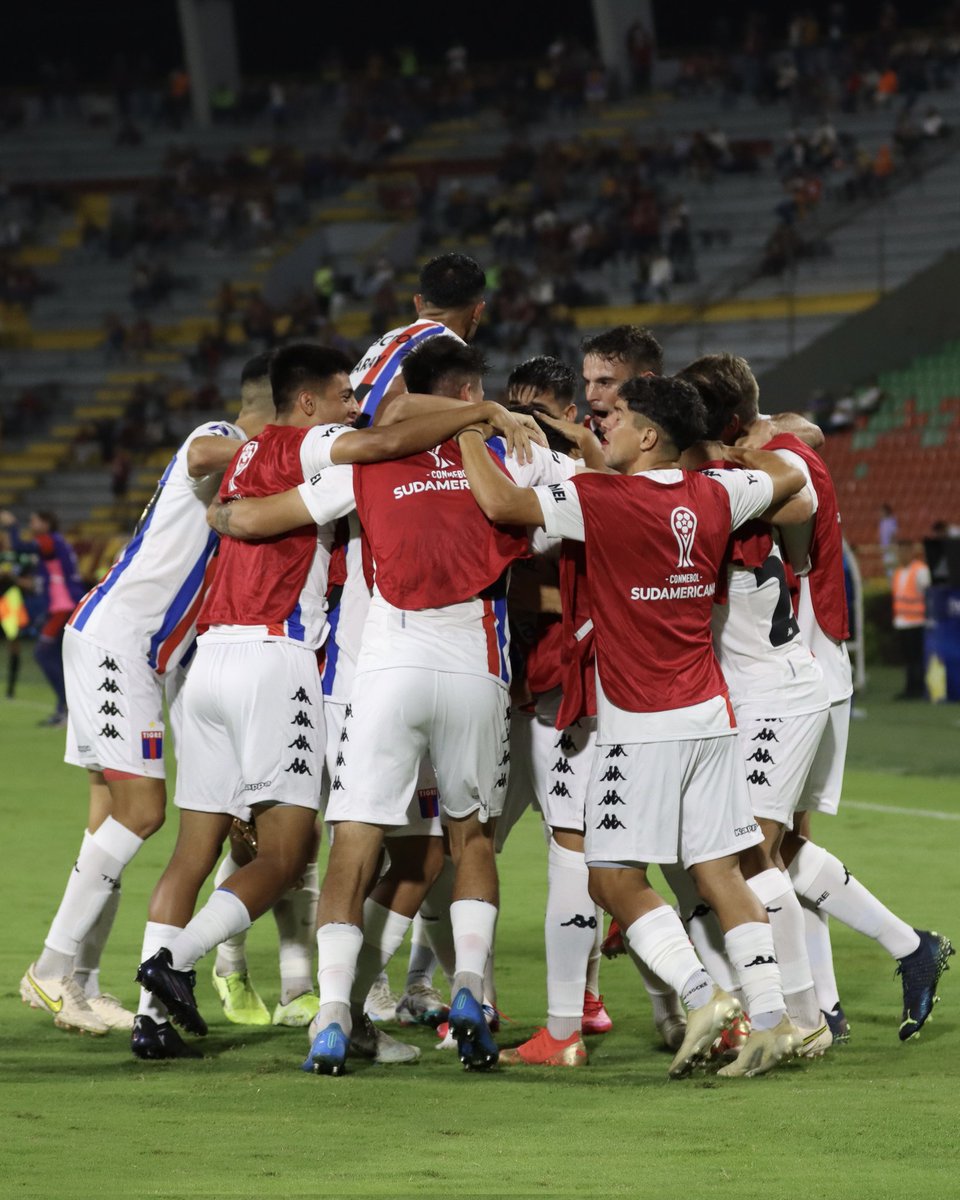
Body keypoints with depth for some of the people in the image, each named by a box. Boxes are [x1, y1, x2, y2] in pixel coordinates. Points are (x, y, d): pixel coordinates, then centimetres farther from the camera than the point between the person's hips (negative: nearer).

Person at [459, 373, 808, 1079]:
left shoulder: (604, 499, -13)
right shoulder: (714, 496, 6)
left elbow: (500, 502, -19)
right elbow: (789, 477, 24)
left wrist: (469, 433, -4)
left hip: (640, 726, -6)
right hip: (709, 713, 6)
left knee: (616, 880, -1)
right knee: (719, 874, 7)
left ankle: (702, 994, -14)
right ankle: (771, 1017, 1)